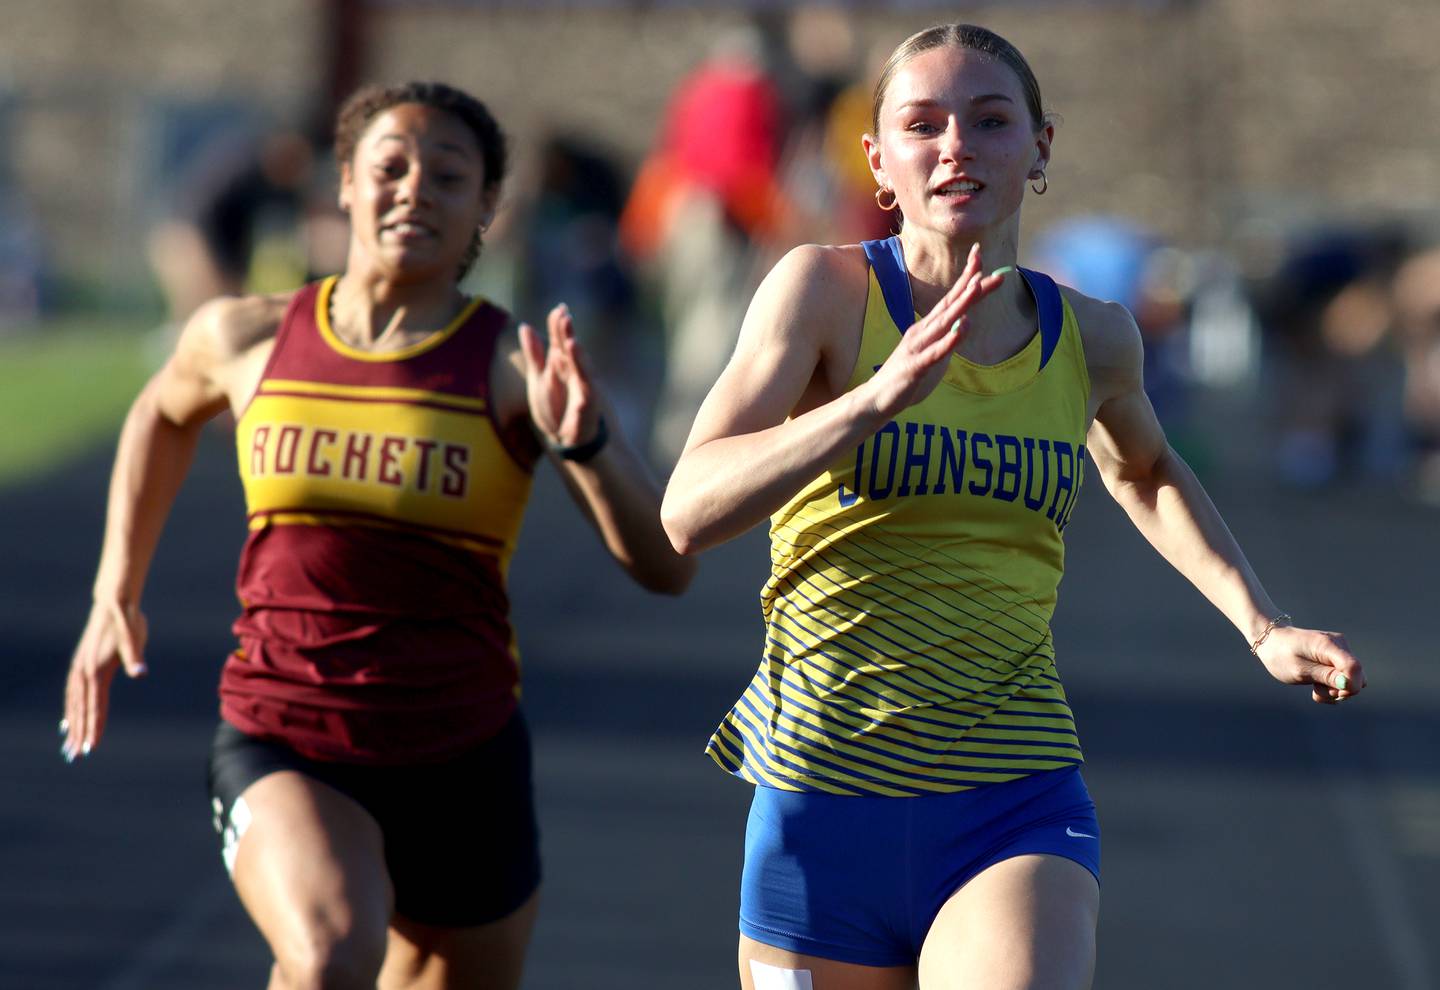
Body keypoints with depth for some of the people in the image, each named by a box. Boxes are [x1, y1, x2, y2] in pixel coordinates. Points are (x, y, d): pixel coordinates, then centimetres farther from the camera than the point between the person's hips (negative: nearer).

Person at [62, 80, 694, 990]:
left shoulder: (515, 369, -8)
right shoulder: (246, 337, 0)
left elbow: (666, 566, -17)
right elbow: (167, 412, 25)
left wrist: (584, 442, -33)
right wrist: (116, 595, 23)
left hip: (462, 762, 1)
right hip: (281, 747, -1)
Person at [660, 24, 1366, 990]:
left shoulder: (1091, 337, 5)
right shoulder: (826, 289, -4)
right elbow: (689, 511, -17)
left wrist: (1262, 624, 18)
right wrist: (880, 397, -28)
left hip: (1016, 808, 1)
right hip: (828, 800, -1)